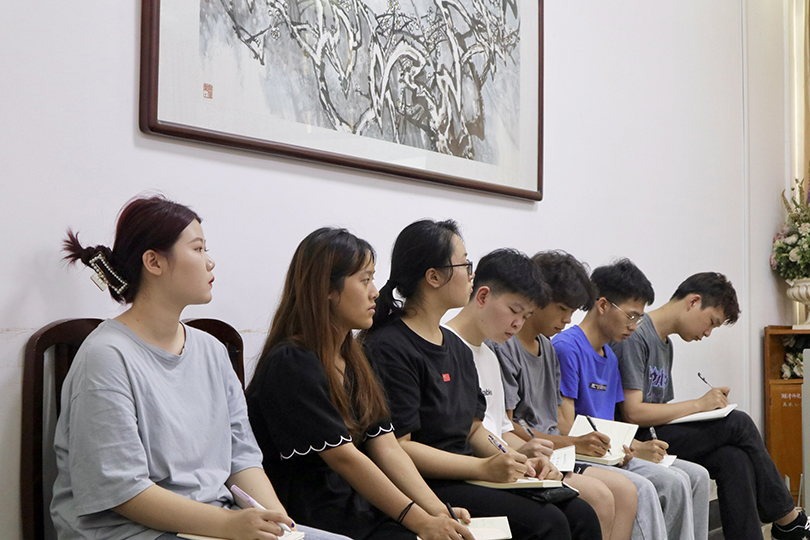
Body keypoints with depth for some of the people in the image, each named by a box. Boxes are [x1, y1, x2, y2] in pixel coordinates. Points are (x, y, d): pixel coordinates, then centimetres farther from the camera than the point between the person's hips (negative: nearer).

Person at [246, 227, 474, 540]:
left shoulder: (353, 361, 13)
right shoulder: (291, 365, -13)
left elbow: (387, 448, 4)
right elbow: (344, 457, -17)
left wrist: (438, 510, -9)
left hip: (357, 508, 7)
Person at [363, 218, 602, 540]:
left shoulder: (457, 348, 18)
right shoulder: (388, 347, -12)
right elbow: (396, 445, -17)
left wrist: (517, 463, 1)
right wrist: (484, 468, -20)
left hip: (466, 477, 9)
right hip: (427, 486, -9)